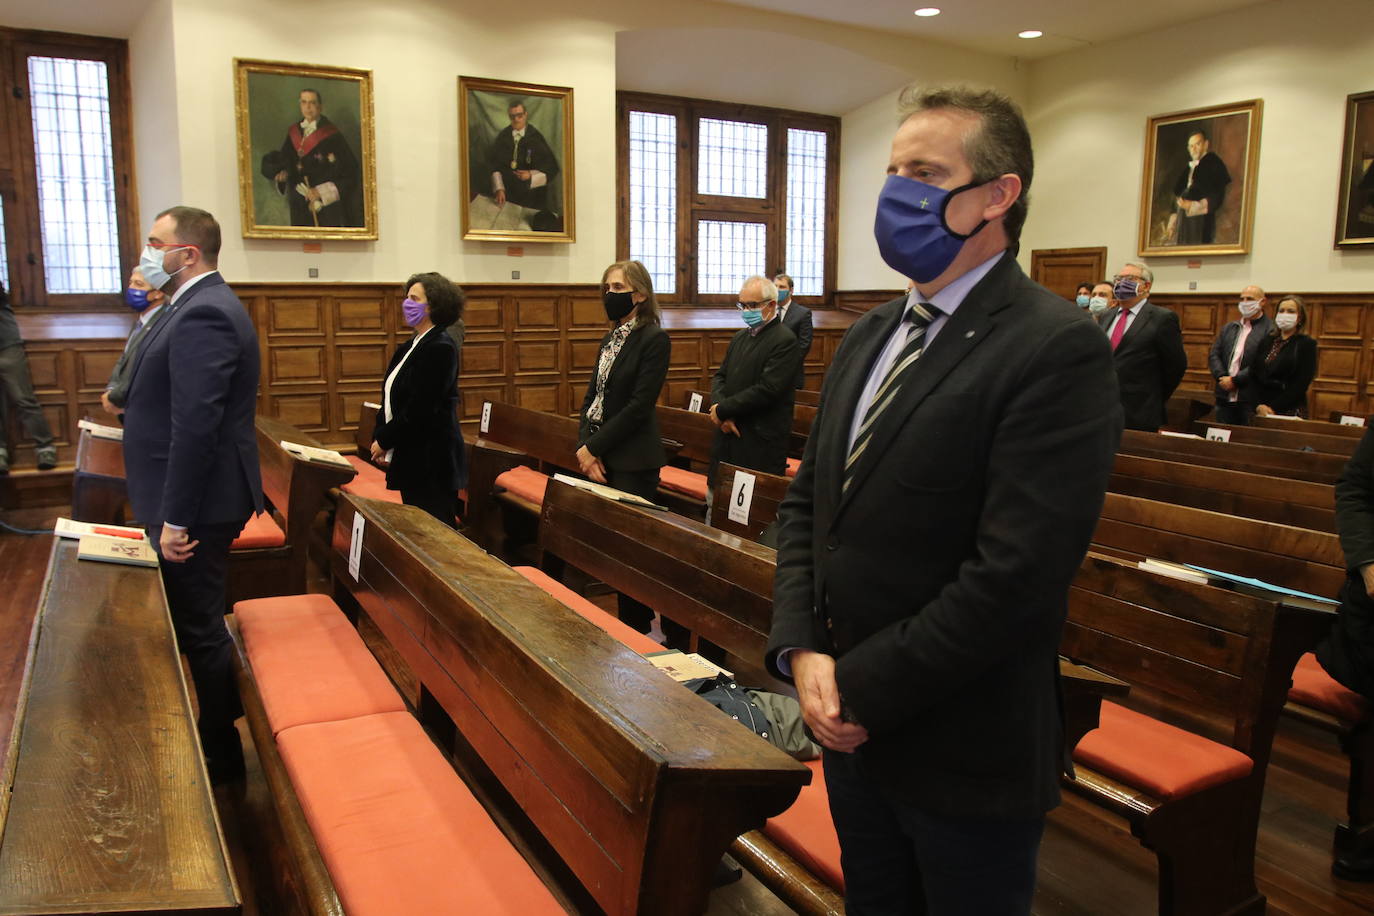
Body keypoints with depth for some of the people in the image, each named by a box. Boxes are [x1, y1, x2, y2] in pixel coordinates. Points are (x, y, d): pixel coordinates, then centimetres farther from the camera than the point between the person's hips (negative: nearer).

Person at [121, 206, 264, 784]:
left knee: (200, 629, 3)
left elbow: (195, 426, -27)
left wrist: (174, 519, -25)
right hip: (200, 500, 10)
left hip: (198, 504, -10)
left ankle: (220, 757, 18)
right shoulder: (202, 306, 14)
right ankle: (220, 729, 36)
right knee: (201, 623, 20)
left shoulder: (203, 315, -21)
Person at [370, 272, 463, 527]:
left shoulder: (441, 348, -15)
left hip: (430, 459, -9)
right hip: (409, 457, 9)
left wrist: (384, 440, -11)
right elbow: (390, 398, 16)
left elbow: (420, 408, -19)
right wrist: (379, 439, 4)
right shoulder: (409, 347, 13)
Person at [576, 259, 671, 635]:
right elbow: (592, 395, 12)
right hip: (601, 457, 8)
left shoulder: (654, 339, -11)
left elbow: (639, 406, -16)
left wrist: (594, 447, -14)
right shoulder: (610, 339, 15)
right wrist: (584, 447, -3)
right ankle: (624, 621, 22)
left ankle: (637, 631, 11)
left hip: (633, 460, -8)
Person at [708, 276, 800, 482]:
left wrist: (722, 410, -13)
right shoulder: (740, 337, 16)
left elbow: (766, 390, -19)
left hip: (761, 444, -7)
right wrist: (720, 408, -7)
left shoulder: (785, 340, -11)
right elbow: (720, 377, 14)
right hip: (729, 435, 8)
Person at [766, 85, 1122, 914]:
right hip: (852, 724, 7)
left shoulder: (1058, 350, -18)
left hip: (965, 753, -6)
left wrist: (864, 688, -17)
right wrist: (802, 649, -6)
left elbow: (1015, 574, -24)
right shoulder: (872, 334, 7)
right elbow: (808, 502, 8)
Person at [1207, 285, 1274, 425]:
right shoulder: (1228, 328, 16)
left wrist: (1234, 380, -13)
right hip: (1224, 397, 6)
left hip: (1250, 399, -6)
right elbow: (1213, 355, 9)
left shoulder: (1270, 331, -5)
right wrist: (1222, 377, -7)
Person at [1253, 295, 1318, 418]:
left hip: (1291, 411, -4)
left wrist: (1274, 408, -14)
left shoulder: (1307, 344, 0)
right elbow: (1254, 377, 6)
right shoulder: (1266, 342, 12)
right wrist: (1259, 405, -9)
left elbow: (1301, 385, -8)